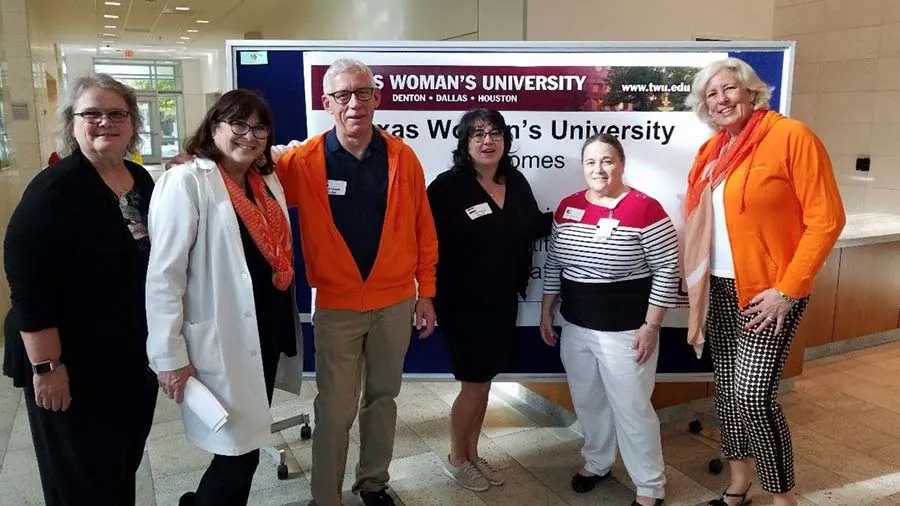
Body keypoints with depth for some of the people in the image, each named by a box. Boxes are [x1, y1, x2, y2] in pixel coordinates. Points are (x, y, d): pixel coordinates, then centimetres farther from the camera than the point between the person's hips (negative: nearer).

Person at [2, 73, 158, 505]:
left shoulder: (141, 180, 4)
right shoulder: (55, 188, -17)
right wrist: (47, 367, -21)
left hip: (134, 357, 6)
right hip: (75, 365, -6)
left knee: (124, 469, 21)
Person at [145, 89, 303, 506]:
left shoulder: (268, 181, 10)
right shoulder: (186, 182, -12)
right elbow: (163, 276, -15)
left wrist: (286, 324, 14)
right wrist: (170, 355, -16)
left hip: (268, 331, 8)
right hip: (223, 342, -7)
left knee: (248, 443, 19)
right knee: (238, 452, -1)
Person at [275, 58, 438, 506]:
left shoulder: (401, 156, -3)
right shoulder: (304, 162, -8)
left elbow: (423, 229, 2)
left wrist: (425, 292, 3)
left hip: (395, 302, 2)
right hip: (336, 306, -2)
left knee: (383, 397, 17)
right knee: (336, 409, 4)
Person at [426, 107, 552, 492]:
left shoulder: (516, 183, 4)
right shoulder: (448, 187, -15)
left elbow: (531, 229, 15)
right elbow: (429, 242, -18)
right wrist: (435, 296, -22)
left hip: (504, 301, 6)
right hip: (463, 304, -6)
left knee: (483, 381, 17)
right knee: (475, 384, 4)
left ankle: (472, 453, 35)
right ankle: (456, 458, 28)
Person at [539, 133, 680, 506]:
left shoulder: (644, 209, -14)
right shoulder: (568, 206, 3)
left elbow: (667, 270, -12)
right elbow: (553, 264, 12)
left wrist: (651, 326, -13)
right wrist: (546, 312, 12)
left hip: (625, 330, -5)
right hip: (575, 326, 6)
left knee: (632, 409, 4)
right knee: (587, 402, 19)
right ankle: (596, 462, 41)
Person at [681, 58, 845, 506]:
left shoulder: (791, 136, -11)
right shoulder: (712, 151, 9)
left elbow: (826, 219, -14)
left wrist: (787, 290, -16)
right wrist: (696, 287, 8)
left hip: (770, 291, -6)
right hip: (720, 288, 7)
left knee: (753, 394, -11)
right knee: (726, 388, 12)